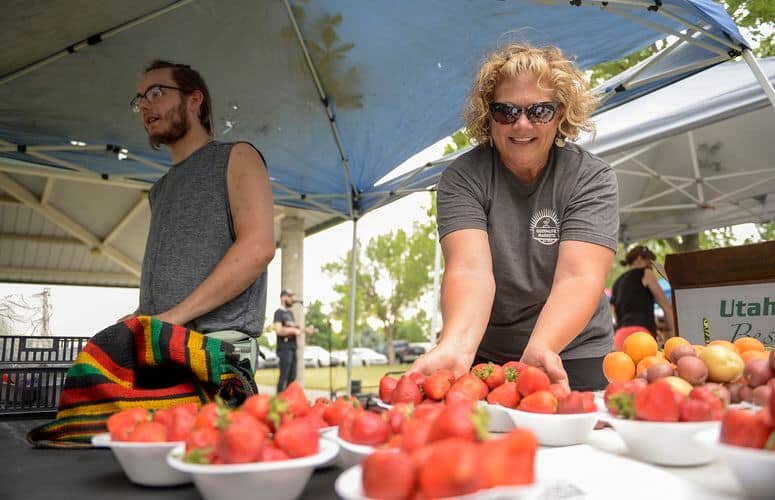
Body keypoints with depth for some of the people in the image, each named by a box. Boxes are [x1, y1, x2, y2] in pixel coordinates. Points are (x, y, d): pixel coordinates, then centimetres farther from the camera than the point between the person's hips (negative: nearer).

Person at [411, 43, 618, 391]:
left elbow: (578, 276, -21)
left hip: (571, 354, 0)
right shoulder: (462, 178, -8)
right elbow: (469, 268, -23)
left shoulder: (591, 178, -8)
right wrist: (457, 346, -41)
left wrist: (541, 349, -38)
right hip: (484, 356, 0)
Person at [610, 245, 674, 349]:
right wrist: (670, 331, 16)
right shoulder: (644, 273, 10)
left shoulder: (616, 283, 27)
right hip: (638, 333, -7)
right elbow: (666, 306, 7)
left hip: (619, 336, 7)